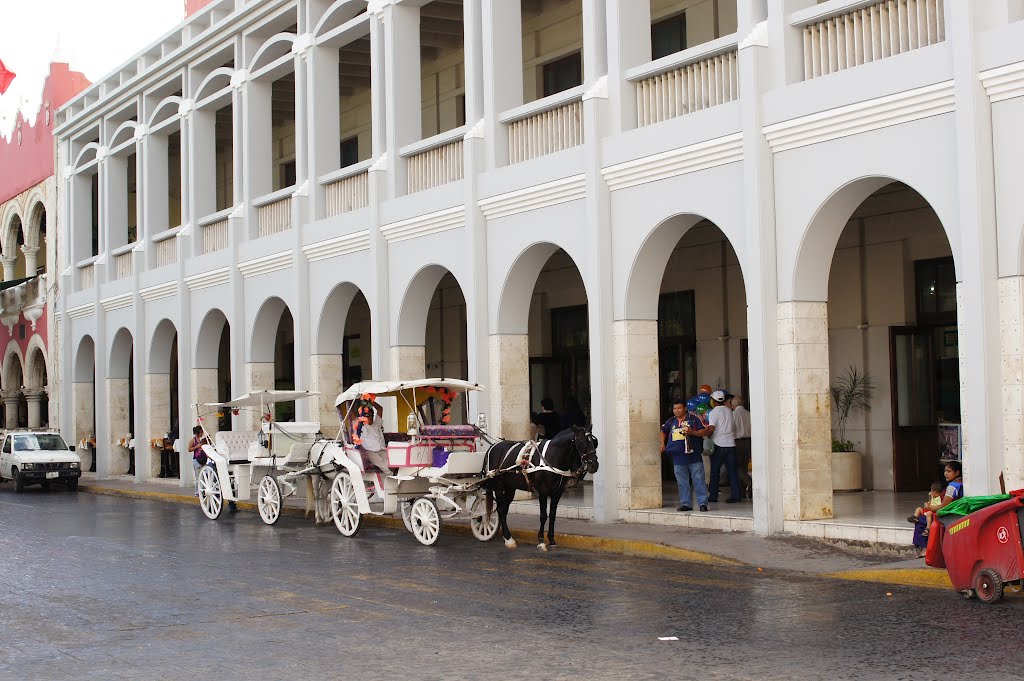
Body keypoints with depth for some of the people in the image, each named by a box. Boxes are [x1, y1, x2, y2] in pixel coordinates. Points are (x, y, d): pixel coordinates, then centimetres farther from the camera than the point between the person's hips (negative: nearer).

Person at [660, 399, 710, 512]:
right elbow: (663, 431, 30)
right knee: (682, 483, 7)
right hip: (678, 457, 4)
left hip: (694, 456, -4)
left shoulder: (693, 419, 1)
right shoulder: (671, 422, 14)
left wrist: (692, 432, -17)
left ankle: (702, 503, -4)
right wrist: (663, 443, 18)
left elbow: (702, 432, -1)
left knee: (698, 480, -6)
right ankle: (685, 504, 13)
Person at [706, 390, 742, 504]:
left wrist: (706, 435, 1)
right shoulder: (729, 411, 10)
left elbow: (711, 429, -15)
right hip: (731, 443, 4)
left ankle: (713, 495, 8)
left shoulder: (714, 412, -7)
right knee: (732, 470, 4)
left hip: (718, 444, -4)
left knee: (715, 471, 5)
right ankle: (736, 495, -1)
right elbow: (734, 427, 14)